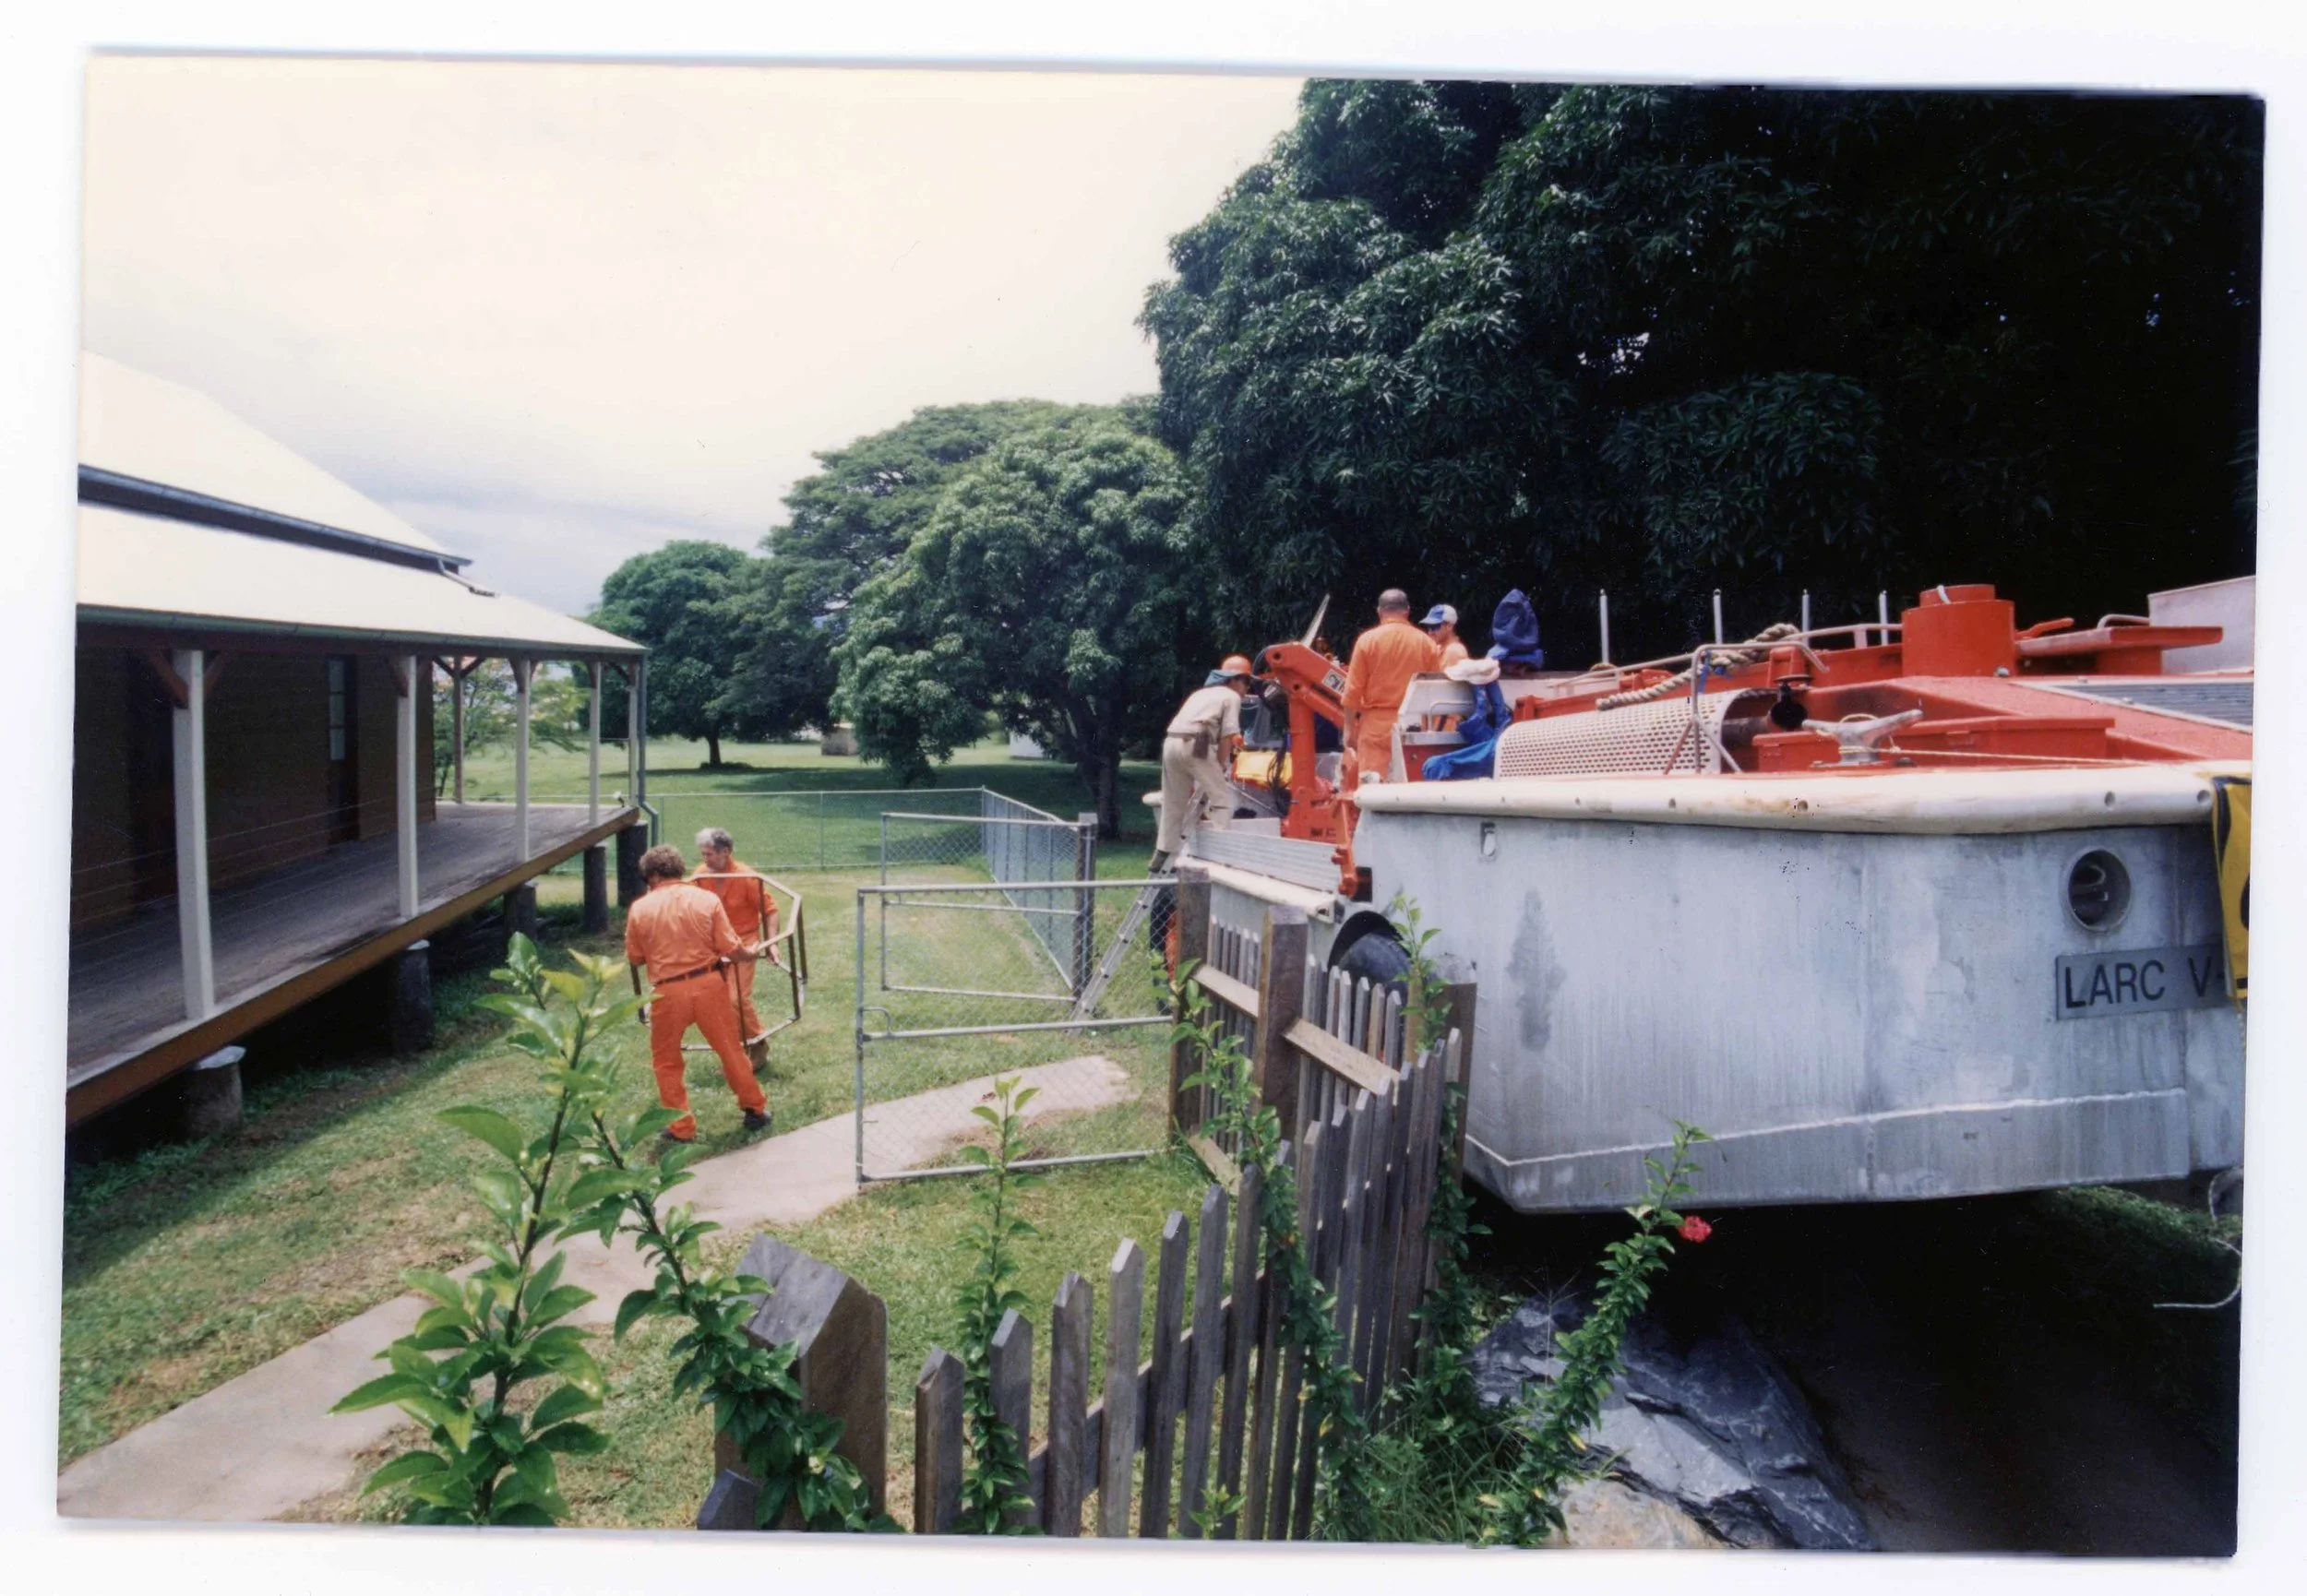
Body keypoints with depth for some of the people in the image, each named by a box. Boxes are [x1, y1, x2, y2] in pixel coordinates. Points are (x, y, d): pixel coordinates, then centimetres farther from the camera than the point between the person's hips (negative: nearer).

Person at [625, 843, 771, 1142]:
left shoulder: (640, 908, -2)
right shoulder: (707, 899, -2)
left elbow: (634, 959, 7)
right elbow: (730, 948, -5)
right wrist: (751, 952, 17)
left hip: (667, 991, -1)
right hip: (709, 984, 1)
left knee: (666, 1061, 16)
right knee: (731, 1050, 16)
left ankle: (681, 1127, 17)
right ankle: (755, 1109, 27)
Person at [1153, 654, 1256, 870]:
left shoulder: (1202, 692, 31)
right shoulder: (1232, 696, 8)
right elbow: (1227, 737, -1)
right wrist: (1220, 768, 5)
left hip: (1171, 742, 8)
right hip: (1194, 744, -8)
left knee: (1173, 805, 15)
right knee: (1222, 797, 1)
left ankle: (1161, 860, 18)